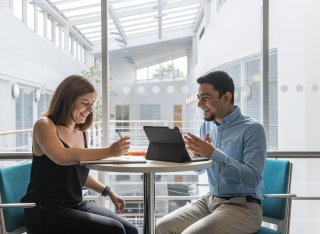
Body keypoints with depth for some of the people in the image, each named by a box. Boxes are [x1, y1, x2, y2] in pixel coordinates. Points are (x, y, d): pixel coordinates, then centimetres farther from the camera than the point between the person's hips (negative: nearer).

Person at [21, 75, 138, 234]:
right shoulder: (45, 125, -9)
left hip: (76, 205, 7)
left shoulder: (82, 133, 10)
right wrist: (108, 151, -31)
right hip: (46, 211, -7)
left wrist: (108, 192, 12)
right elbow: (62, 157, -30)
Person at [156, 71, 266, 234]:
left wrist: (214, 154, -25)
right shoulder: (206, 126, 7)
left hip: (243, 206, -6)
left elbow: (253, 178, -22)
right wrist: (197, 154, -7)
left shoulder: (252, 129, -13)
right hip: (210, 200, 6)